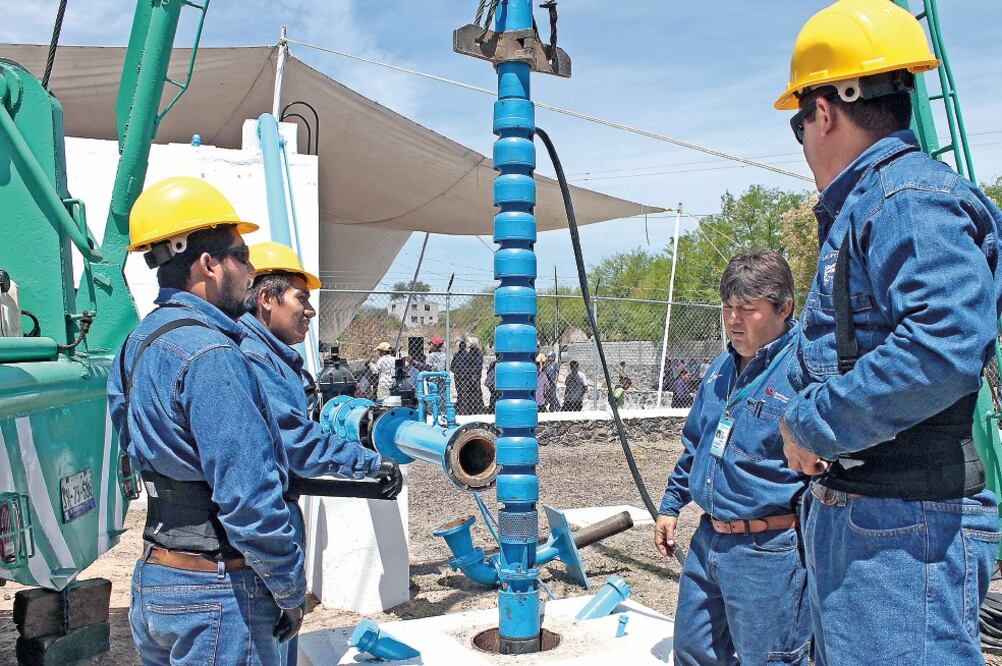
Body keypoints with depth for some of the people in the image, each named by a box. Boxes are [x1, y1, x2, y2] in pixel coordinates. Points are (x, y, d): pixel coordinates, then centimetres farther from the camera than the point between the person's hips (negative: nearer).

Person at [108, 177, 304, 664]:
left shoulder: (138, 344, 8)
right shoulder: (209, 355, -22)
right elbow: (250, 498, -23)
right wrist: (292, 591, -13)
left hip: (152, 581, 9)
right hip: (214, 593, -9)